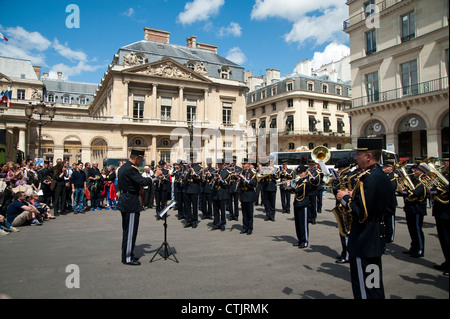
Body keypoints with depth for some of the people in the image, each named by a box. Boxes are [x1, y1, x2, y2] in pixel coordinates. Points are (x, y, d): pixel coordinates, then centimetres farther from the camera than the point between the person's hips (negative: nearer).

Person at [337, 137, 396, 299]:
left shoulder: (367, 178, -23)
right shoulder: (383, 176, 7)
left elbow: (361, 213, -28)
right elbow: (391, 206, 16)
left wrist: (345, 198, -12)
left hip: (363, 242, -10)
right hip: (378, 237, 10)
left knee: (364, 288, 4)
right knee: (375, 284, 23)